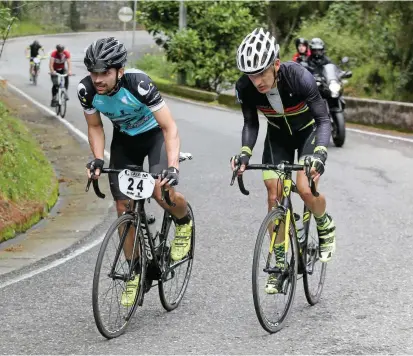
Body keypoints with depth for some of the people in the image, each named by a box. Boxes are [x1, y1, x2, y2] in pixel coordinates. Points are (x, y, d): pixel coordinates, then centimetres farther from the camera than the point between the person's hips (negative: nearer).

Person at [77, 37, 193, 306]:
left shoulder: (139, 84, -36)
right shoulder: (87, 90, -23)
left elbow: (170, 127, -33)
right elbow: (95, 127, -4)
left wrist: (172, 166, -45)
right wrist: (98, 159, -21)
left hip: (155, 134, -4)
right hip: (124, 140, 4)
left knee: (162, 191, -28)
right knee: (123, 207, -3)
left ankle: (185, 222, 7)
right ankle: (134, 272, 12)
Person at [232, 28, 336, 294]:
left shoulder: (300, 78, -36)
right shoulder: (245, 87, -26)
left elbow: (324, 119, -29)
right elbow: (251, 124, -11)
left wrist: (320, 153, -45)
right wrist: (245, 153, -29)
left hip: (308, 130, -3)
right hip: (278, 134, 3)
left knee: (305, 188, -22)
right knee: (274, 194, -7)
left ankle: (325, 226, 12)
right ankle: (279, 263, 4)